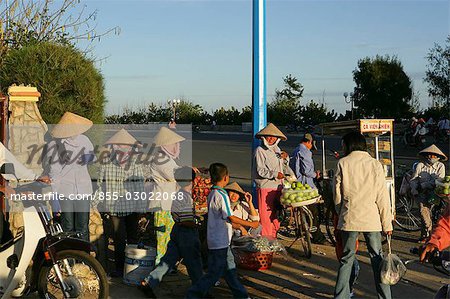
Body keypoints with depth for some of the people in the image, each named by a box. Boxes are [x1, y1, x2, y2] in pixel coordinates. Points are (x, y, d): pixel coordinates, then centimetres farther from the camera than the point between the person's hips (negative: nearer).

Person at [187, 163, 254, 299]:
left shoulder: (212, 194, 9)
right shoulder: (221, 195, -19)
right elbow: (231, 218, -17)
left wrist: (240, 226, 23)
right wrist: (251, 224, -6)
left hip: (220, 241, 10)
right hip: (220, 242, -10)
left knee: (230, 268, 15)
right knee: (215, 273, -1)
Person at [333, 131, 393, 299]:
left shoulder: (343, 163, -1)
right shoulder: (375, 164, 1)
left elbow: (337, 195, 1)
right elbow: (382, 196, -1)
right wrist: (387, 223, 3)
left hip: (349, 218, 0)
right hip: (372, 219, 0)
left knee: (346, 258, 9)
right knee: (377, 258, 9)